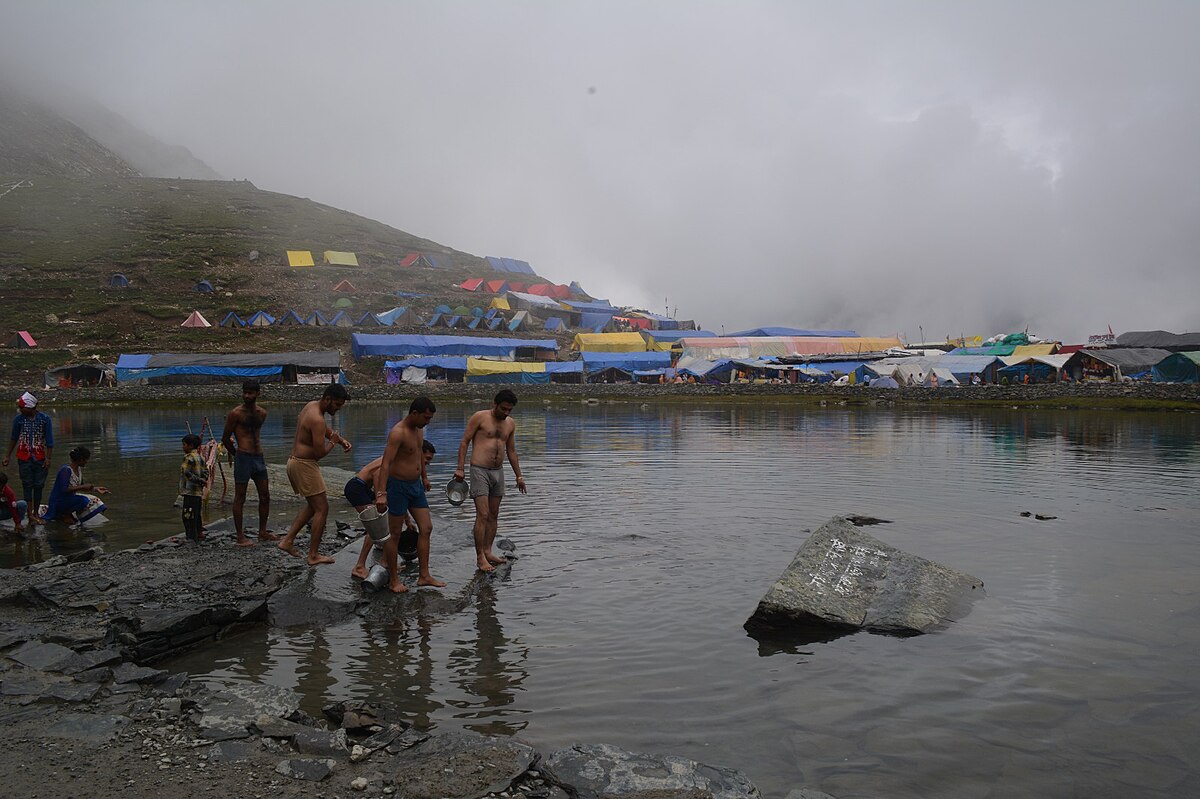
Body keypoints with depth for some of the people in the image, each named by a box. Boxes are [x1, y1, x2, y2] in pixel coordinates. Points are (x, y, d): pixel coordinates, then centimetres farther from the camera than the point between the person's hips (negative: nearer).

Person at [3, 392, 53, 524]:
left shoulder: (45, 419, -7)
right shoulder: (18, 419, -3)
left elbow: (49, 441, -4)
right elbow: (13, 438, 8)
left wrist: (48, 458, -8)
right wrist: (7, 456, 10)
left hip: (40, 458, 0)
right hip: (24, 458, 0)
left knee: (38, 486, 5)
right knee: (27, 485, 0)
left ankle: (36, 513, 15)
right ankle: (30, 514, -2)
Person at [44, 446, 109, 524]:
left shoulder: (79, 469, 5)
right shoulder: (66, 470, -22)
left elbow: (79, 488, 16)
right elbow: (64, 489, -31)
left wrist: (95, 489, 8)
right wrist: (83, 486, -27)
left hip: (70, 498, 9)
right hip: (59, 502, -9)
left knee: (95, 501, -1)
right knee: (83, 500, -30)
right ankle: (64, 514, -8)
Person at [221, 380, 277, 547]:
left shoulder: (262, 413, 10)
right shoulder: (235, 413, -7)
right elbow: (225, 438, 0)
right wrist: (236, 454, 10)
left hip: (259, 457, 6)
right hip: (243, 458, -6)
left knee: (265, 497, 9)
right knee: (240, 498, -1)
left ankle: (262, 532, 21)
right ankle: (240, 537, 5)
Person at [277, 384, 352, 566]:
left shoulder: (312, 406, 8)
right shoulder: (316, 419, -23)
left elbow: (326, 428, 24)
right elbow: (319, 453, -24)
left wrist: (342, 440, 7)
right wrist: (333, 442, -5)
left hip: (294, 461, 10)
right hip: (304, 465, -10)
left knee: (313, 505, 21)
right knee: (322, 508, -3)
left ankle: (288, 540, 19)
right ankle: (313, 555, 1)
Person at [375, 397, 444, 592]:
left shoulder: (419, 429, 6)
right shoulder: (398, 433, -22)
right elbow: (385, 464, -28)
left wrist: (424, 477, 34)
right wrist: (381, 494, -36)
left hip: (415, 485, 9)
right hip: (398, 486, -8)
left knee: (426, 528, 7)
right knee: (394, 534, 2)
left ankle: (424, 576, 14)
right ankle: (394, 580, 13)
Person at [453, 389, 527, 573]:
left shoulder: (510, 424, 11)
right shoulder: (479, 417, -6)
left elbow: (511, 451, 19)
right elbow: (464, 442, -6)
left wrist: (518, 476, 18)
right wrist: (460, 468, -13)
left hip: (498, 472, 6)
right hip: (480, 470, -6)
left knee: (493, 515, 9)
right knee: (482, 515, -10)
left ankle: (488, 551, 17)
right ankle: (480, 557, -6)